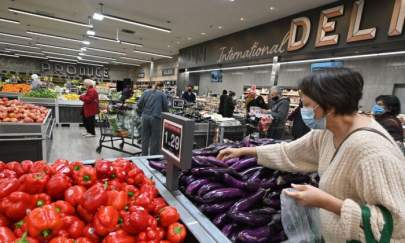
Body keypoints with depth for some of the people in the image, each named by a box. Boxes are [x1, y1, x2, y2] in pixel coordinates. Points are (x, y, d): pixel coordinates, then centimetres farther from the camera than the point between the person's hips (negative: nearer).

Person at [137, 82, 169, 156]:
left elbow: (139, 104, 7)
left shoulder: (146, 92, 13)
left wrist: (141, 114, 17)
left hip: (145, 117, 4)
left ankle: (144, 155, 24)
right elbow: (165, 107, 2)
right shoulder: (162, 94, 5)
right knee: (155, 139, 5)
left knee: (145, 137, 13)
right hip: (156, 118, -4)